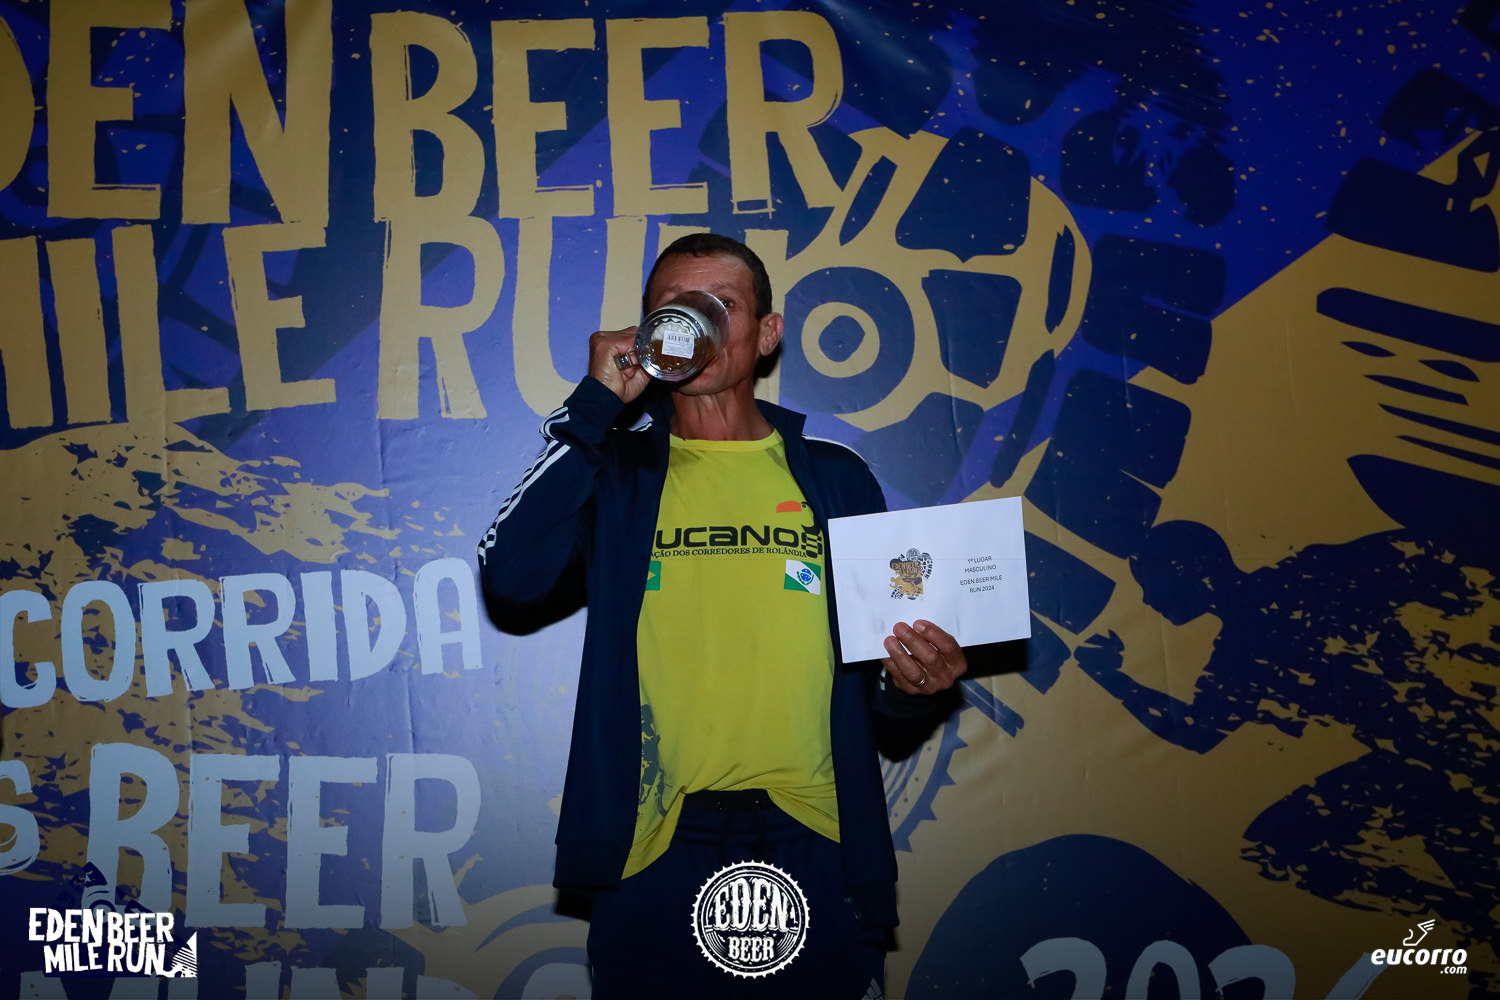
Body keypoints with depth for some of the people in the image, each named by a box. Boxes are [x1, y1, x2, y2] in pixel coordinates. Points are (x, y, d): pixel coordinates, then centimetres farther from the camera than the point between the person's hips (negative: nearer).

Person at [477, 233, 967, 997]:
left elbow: (880, 661, 12)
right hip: (657, 853, -1)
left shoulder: (835, 477, 9)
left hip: (813, 848, 2)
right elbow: (510, 578, -14)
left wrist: (912, 680, -12)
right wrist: (595, 405, -11)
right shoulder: (614, 469, 5)